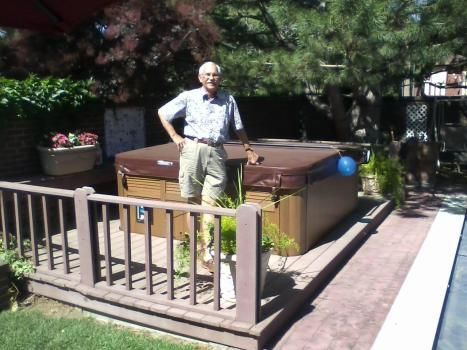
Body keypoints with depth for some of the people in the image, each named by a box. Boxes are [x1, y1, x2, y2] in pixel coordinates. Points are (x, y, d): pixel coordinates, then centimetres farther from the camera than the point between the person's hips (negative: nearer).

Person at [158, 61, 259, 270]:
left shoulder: (228, 100, 10)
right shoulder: (188, 97, 4)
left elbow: (238, 128, 19)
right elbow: (162, 113, 12)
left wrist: (248, 150, 19)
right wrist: (175, 137, 5)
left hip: (216, 153, 1)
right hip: (193, 149, -1)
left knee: (210, 204, -4)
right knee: (193, 201, 5)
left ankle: (207, 250, -3)